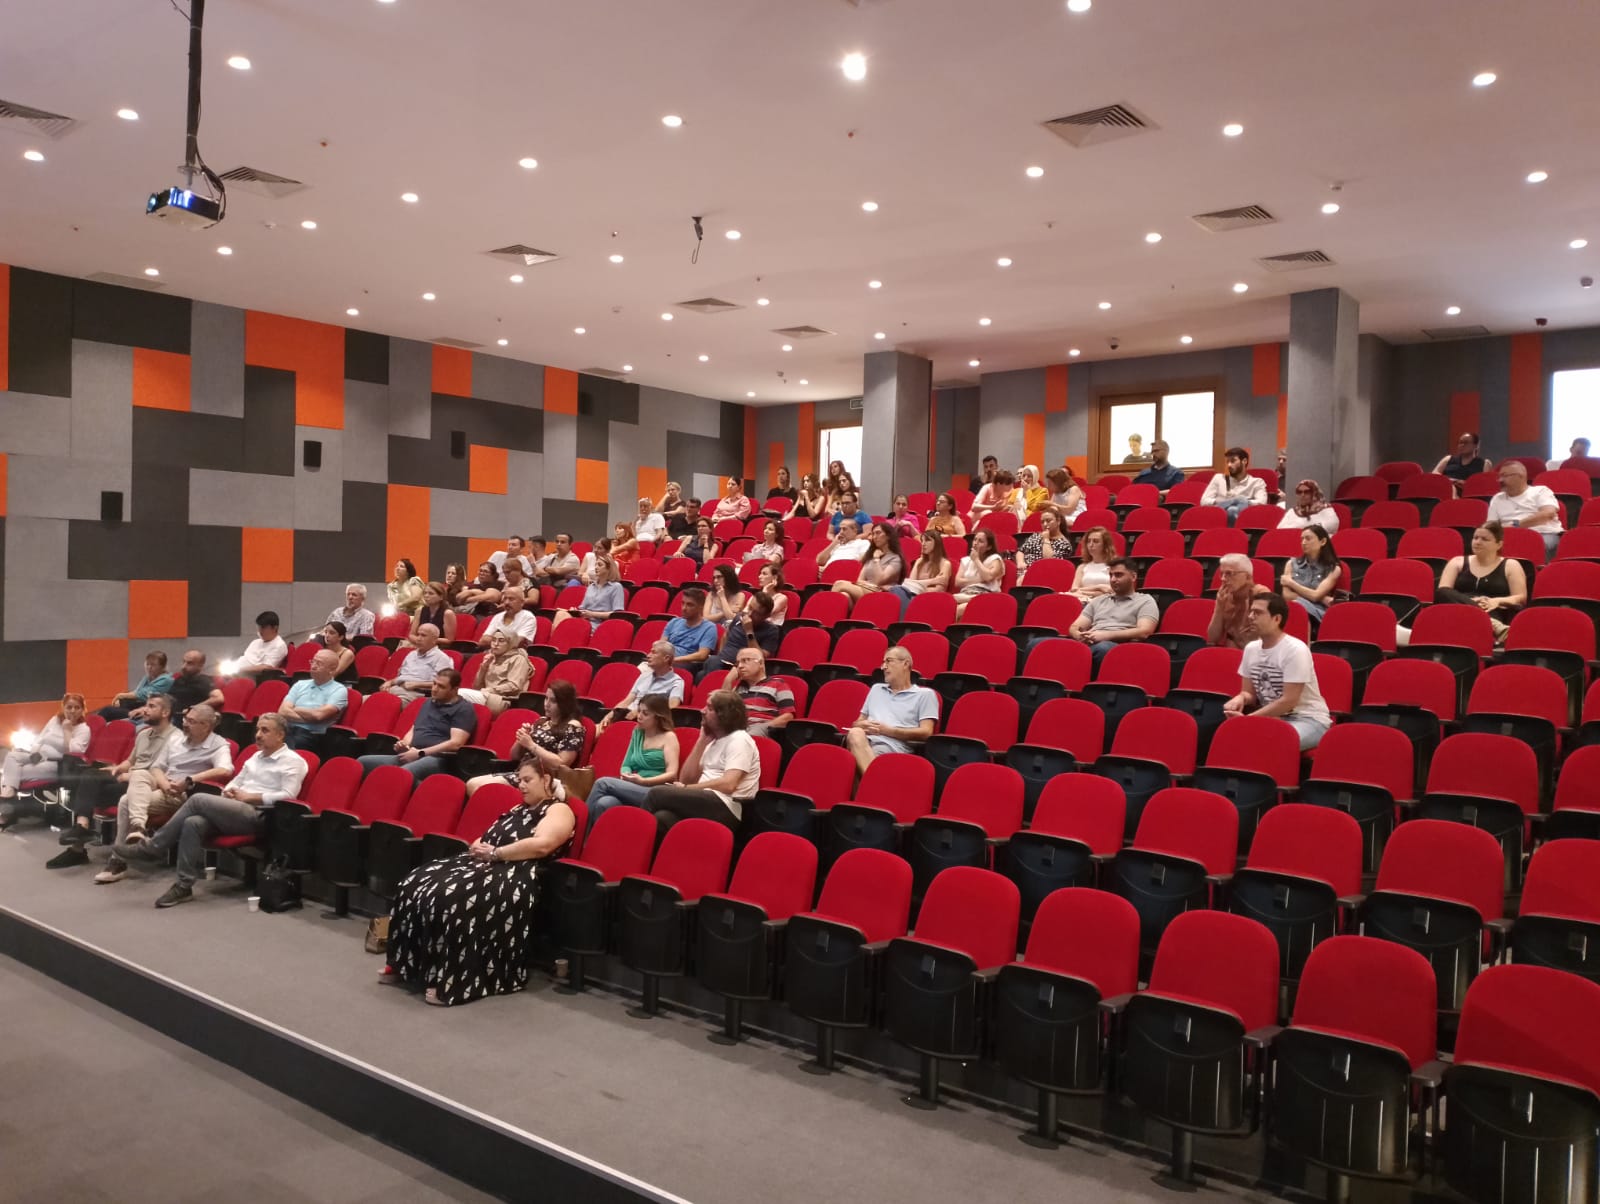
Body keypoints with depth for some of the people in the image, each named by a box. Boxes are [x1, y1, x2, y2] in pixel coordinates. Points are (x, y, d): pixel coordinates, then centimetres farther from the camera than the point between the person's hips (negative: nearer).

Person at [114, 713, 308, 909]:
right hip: (234, 811, 7)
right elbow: (236, 781, 27)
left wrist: (249, 797, -11)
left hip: (258, 816, -7)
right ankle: (184, 886, -23)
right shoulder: (256, 756, 25)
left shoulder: (293, 761, -2)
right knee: (193, 823, -24)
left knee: (198, 800, -21)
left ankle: (153, 848, -10)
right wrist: (229, 791, 2)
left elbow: (287, 796, -13)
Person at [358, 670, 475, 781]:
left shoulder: (463, 709, -1)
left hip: (435, 759, -8)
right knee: (362, 762, -11)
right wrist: (404, 744, 6)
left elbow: (455, 743, -12)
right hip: (410, 756, 9)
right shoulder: (428, 702, 26)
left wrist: (420, 753, -13)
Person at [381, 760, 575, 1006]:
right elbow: (488, 838, 26)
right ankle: (405, 964, 0)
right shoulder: (518, 809, 27)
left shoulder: (559, 810, -2)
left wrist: (495, 853, -14)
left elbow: (541, 845, -20)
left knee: (453, 899, -33)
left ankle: (455, 981, -26)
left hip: (514, 876, -9)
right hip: (484, 864, 10)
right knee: (416, 884, -8)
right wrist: (479, 847, 0)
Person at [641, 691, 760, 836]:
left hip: (725, 810, -7)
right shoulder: (713, 741, 22)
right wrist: (702, 741, 10)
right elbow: (686, 779, 14)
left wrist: (686, 789, -8)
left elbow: (728, 785, -16)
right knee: (663, 818, -26)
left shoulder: (739, 740, -3)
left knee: (657, 793, -19)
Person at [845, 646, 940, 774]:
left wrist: (887, 730, -6)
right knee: (855, 734, -38)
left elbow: (925, 733, 3)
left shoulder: (925, 694, 16)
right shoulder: (876, 688, 34)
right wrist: (862, 725, 4)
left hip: (894, 746, -4)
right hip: (864, 741, 4)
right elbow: (856, 723, 32)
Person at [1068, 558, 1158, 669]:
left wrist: (1106, 635, -11)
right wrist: (1081, 636, -3)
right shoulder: (1098, 601, 31)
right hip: (1088, 645, 4)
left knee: (1103, 648, -43)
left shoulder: (1145, 601, 15)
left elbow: (1143, 632, -2)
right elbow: (1074, 628, 23)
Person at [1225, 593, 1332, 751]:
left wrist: (1248, 719, -23)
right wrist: (1240, 698, -15)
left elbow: (1289, 701, -20)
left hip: (1307, 719, -6)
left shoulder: (1295, 650, -18)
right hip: (1271, 717, 6)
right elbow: (1250, 693, 10)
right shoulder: (1251, 649, 3)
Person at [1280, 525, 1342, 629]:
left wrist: (1291, 583, 6)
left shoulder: (1333, 569, 11)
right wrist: (1322, 599, -1)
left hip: (1317, 613, -2)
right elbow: (1287, 595, 6)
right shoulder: (1292, 564, 19)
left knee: (1299, 605, -40)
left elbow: (1315, 596, -4)